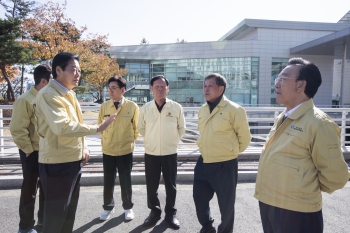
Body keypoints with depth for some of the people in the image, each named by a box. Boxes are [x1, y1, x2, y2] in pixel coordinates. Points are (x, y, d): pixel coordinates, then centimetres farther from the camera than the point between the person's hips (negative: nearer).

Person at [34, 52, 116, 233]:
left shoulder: (69, 94, 12)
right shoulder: (48, 95, -18)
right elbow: (62, 126, -30)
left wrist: (83, 148, 7)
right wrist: (97, 128, -25)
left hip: (74, 160, 9)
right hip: (57, 163, -9)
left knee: (69, 210, 22)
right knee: (56, 213, 6)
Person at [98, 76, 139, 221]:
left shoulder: (132, 107, -9)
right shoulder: (104, 107, -2)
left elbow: (136, 128, 3)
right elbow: (100, 126, 12)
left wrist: (130, 141, 7)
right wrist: (106, 139, 12)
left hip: (125, 151, -2)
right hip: (107, 151, 2)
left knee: (125, 182, 10)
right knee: (108, 182, 13)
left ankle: (128, 208, 31)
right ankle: (108, 207, 34)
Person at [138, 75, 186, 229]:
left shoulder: (176, 107, -7)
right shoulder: (145, 108, -3)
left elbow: (181, 128, 7)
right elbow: (141, 128, 12)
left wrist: (172, 140, 7)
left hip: (170, 153, -1)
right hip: (151, 153, 1)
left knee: (170, 185, 11)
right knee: (151, 186, 12)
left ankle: (171, 213, 31)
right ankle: (154, 211, 33)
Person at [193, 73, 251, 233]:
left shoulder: (234, 110, -15)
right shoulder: (202, 110, 6)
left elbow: (244, 137, -5)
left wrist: (231, 152, 6)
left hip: (224, 165, -6)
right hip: (203, 163, 6)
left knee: (226, 204, 12)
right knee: (199, 199, 16)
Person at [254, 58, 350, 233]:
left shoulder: (318, 123, -17)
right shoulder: (282, 119, 7)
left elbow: (335, 176, -14)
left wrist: (308, 190, 0)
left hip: (296, 213, -7)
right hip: (268, 206, 7)